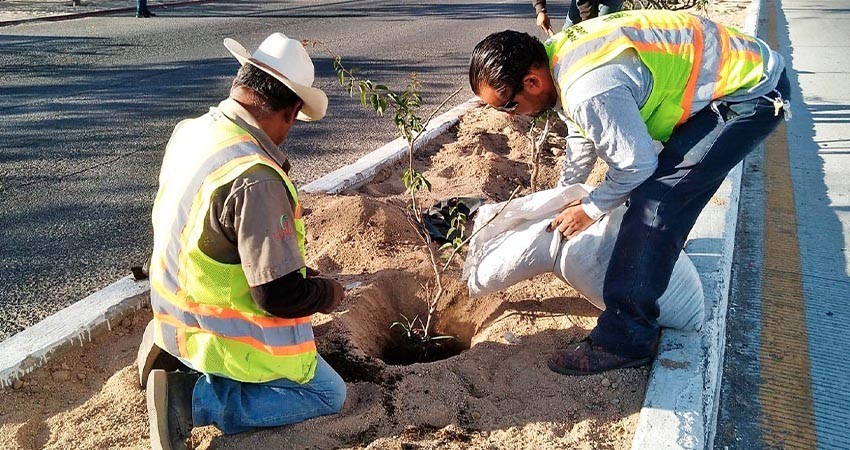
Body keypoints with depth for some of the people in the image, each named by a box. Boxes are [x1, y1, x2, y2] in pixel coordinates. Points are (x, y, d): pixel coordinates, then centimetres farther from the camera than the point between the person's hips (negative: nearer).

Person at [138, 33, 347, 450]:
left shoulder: (189, 131, -4)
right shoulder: (256, 179, -32)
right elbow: (281, 297, -28)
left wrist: (297, 270, 12)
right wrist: (327, 293, -5)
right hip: (225, 334, -8)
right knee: (328, 394, 7)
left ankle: (173, 349, 14)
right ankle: (190, 398, -6)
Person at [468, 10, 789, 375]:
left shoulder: (590, 91, -32)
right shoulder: (556, 54, 1)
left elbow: (636, 162, -19)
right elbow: (586, 136, 17)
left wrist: (590, 209, -4)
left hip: (753, 93, -10)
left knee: (652, 205, -15)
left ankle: (624, 341, -9)